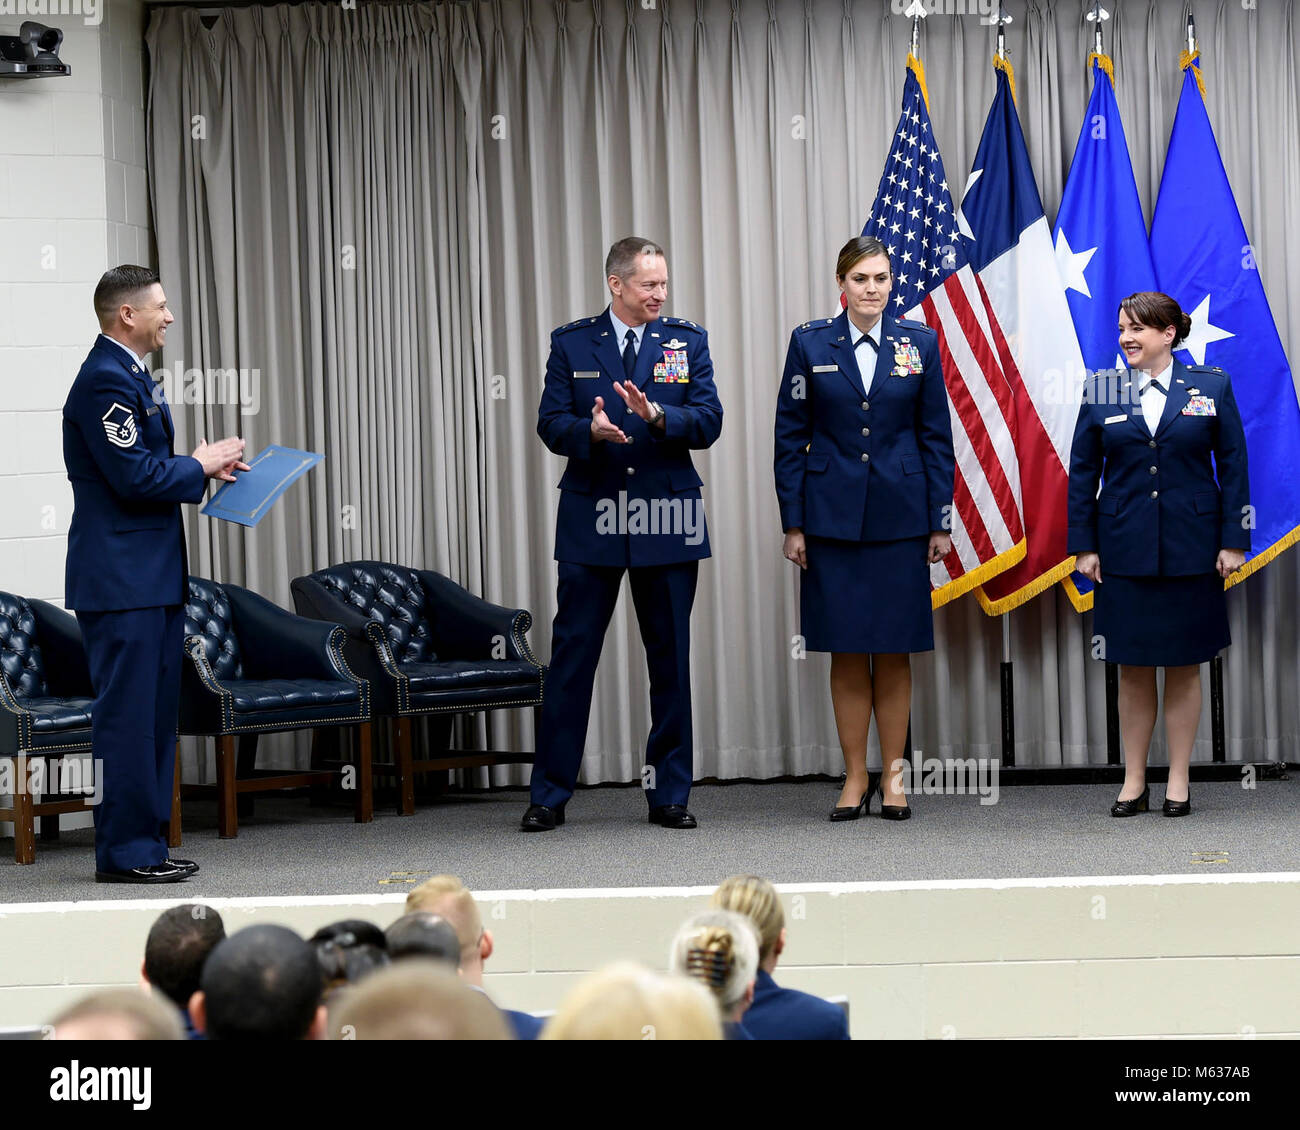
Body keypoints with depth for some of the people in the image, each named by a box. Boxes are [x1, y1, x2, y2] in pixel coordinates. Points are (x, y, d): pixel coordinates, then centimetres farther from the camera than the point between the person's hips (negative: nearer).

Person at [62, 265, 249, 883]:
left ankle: (147, 844, 19)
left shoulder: (129, 375, 17)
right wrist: (200, 466, -9)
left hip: (150, 574, 11)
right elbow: (135, 478, -22)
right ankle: (124, 851, -2)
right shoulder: (105, 380, -16)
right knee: (126, 714, -6)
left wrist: (204, 465, 9)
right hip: (121, 578, -11)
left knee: (156, 713, 13)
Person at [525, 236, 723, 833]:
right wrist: (591, 430, -21)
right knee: (571, 655, 0)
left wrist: (656, 415, -20)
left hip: (666, 520, 1)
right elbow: (550, 423, 0)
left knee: (671, 659, 6)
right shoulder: (571, 343, 5)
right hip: (591, 518, -1)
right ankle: (549, 794, 6)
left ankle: (669, 794, 14)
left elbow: (709, 421, -2)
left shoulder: (687, 341, 6)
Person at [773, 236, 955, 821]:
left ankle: (892, 776, 13)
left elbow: (936, 437, 5)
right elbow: (790, 437, 3)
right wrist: (793, 522, -2)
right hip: (833, 518, 0)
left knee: (894, 652, 4)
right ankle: (855, 777, 12)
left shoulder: (919, 343, 3)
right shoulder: (810, 343, 1)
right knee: (846, 652, 3)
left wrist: (941, 521, 0)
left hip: (900, 519, 0)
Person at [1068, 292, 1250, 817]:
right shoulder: (1101, 391, 4)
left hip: (1191, 551, -1)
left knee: (1184, 667, 6)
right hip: (1125, 551, 1)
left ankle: (1179, 781, 15)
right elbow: (1082, 472, 6)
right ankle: (1134, 782, 13)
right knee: (1133, 669, 5)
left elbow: (1233, 465, 2)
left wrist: (1233, 540, -4)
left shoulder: (1211, 386, 1)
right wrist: (1084, 545, 0)